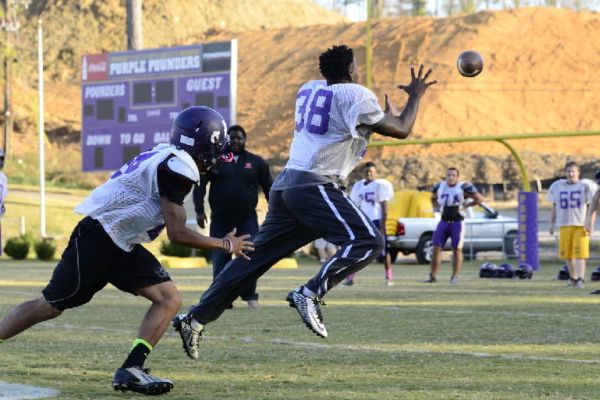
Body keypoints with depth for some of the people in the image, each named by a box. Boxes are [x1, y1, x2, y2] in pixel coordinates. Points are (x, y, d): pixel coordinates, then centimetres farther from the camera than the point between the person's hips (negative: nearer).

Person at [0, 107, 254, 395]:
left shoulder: (170, 159, 9)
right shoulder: (177, 167, -20)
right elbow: (177, 235, -18)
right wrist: (227, 245, -8)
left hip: (123, 247, 10)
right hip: (96, 239, -10)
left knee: (169, 300, -2)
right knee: (51, 305, -2)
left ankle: (131, 370, -8)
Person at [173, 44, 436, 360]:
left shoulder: (308, 90, 19)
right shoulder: (355, 95, -2)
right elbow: (400, 131, 3)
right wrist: (415, 97, 20)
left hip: (286, 184, 8)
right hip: (315, 186, -8)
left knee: (255, 256, 13)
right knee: (368, 241, -12)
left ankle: (196, 318, 13)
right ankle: (310, 294, -25)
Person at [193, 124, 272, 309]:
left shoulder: (256, 162, 5)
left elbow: (268, 188, 9)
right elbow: (200, 185, 3)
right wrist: (199, 210, -5)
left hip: (247, 217, 0)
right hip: (220, 218, 0)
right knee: (220, 259, -2)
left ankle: (250, 296, 1)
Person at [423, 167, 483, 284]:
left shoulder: (463, 187, -9)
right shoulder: (440, 186, 6)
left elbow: (479, 199, -4)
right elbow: (433, 198, 26)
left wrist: (466, 206, -7)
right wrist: (438, 207, 8)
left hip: (457, 223, -4)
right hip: (443, 222, 4)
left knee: (457, 249, -1)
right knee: (436, 248, -2)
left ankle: (455, 277, 6)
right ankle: (433, 276, 3)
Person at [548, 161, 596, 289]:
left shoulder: (585, 186, -1)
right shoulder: (558, 186, 9)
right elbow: (554, 207, 18)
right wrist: (552, 224, 14)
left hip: (580, 225, -4)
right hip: (564, 225, 4)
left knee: (580, 254, -13)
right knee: (567, 254, 10)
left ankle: (581, 279, -17)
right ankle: (573, 278, 28)